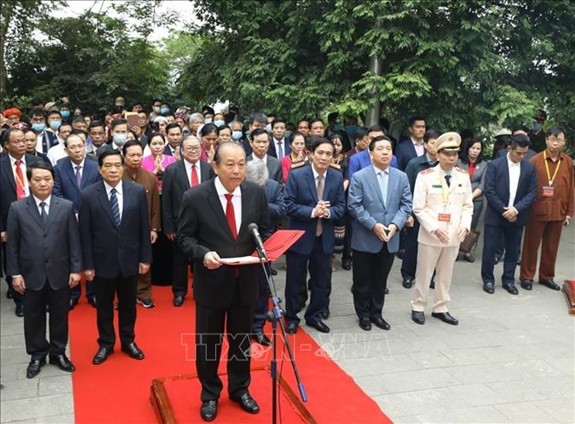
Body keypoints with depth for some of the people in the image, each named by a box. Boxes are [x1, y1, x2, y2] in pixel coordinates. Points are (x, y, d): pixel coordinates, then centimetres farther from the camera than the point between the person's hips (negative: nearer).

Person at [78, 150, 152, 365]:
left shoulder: (138, 191, -5)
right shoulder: (88, 195, -9)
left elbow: (144, 228, 0)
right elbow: (85, 233, -6)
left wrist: (145, 258, -1)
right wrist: (87, 264, -7)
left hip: (129, 259, 1)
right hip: (102, 261, -1)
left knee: (128, 304, 16)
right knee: (104, 306, 14)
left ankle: (128, 341, 35)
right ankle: (105, 343, 32)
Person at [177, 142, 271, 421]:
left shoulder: (256, 193, -4)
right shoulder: (195, 197, -14)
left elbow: (265, 230, 7)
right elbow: (184, 237, -7)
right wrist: (203, 253, -25)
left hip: (245, 280, 3)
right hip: (212, 281, -2)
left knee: (241, 339, 19)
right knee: (208, 342, 13)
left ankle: (240, 389, 40)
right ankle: (210, 394, 35)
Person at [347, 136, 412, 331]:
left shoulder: (401, 177, 5)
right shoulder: (359, 177, -6)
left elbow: (406, 205, 2)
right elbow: (354, 206, -12)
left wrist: (395, 224, -14)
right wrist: (373, 225, -19)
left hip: (390, 239, 3)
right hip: (365, 239, -3)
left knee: (381, 280, 15)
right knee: (362, 280, 9)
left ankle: (376, 313, 29)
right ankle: (363, 314, 25)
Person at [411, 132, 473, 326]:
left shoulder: (464, 177, 3)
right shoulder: (425, 176, -9)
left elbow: (468, 206, 7)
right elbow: (418, 208, -9)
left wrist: (465, 225, -10)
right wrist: (434, 228, -18)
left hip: (454, 235, 4)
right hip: (430, 235, -3)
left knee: (446, 274, 14)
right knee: (424, 273, 8)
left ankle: (440, 309, 28)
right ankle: (418, 307, 23)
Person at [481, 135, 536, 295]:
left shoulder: (529, 167, 2)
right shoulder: (495, 165, -7)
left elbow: (532, 192, -1)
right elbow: (489, 191, -11)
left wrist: (516, 209, -14)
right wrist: (503, 210, -13)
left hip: (516, 216, 3)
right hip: (495, 215, -3)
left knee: (513, 251, 11)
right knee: (490, 249, 3)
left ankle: (509, 280, 24)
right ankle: (488, 280, 17)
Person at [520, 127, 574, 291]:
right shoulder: (535, 161, -7)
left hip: (557, 213, 3)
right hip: (537, 211, -3)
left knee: (551, 247, 13)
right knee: (531, 245, 8)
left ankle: (547, 276, 27)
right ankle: (526, 276, 19)